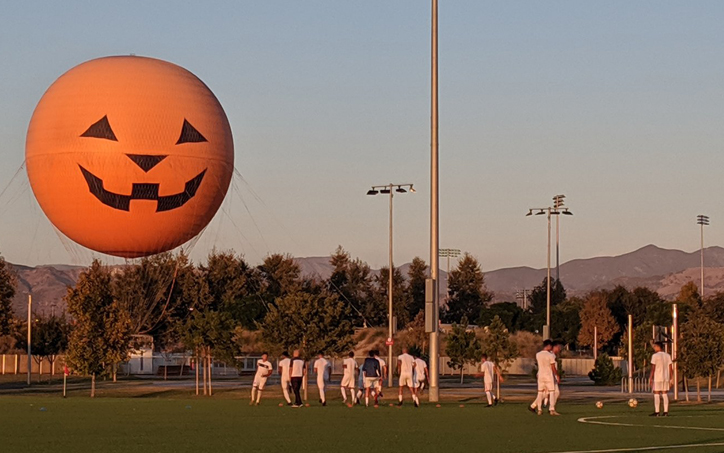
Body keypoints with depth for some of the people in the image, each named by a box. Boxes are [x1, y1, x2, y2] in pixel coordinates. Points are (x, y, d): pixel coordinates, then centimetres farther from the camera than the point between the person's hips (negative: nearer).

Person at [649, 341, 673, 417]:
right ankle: (666, 412, 3)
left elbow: (653, 369, -11)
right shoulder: (667, 355, 10)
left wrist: (650, 379, -8)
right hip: (666, 378, 6)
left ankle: (657, 412, -6)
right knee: (665, 394, 7)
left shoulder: (655, 356, -8)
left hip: (657, 379, -6)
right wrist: (670, 379, 14)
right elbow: (671, 368, 9)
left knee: (656, 394, -2)